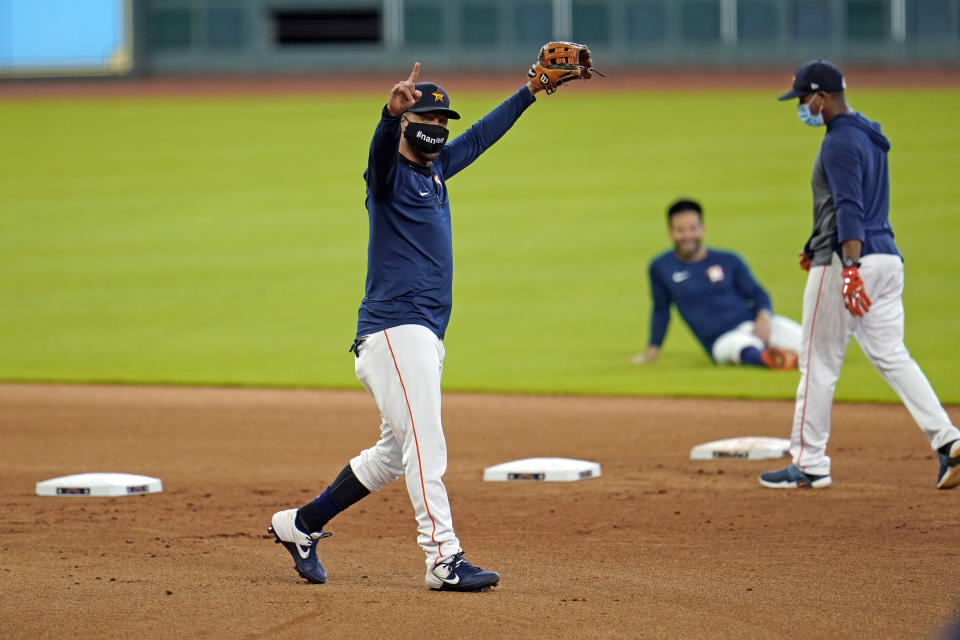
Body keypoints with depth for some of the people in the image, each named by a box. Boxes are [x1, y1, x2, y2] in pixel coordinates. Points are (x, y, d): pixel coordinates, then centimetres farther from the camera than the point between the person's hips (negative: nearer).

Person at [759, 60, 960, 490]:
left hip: (848, 260, -9)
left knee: (819, 362, 0)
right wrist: (818, 248, 35)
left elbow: (850, 208, -24)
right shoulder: (870, 136, 17)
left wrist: (850, 269, -32)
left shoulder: (840, 142, -14)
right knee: (891, 355, 8)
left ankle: (809, 464, 6)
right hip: (887, 257, 9)